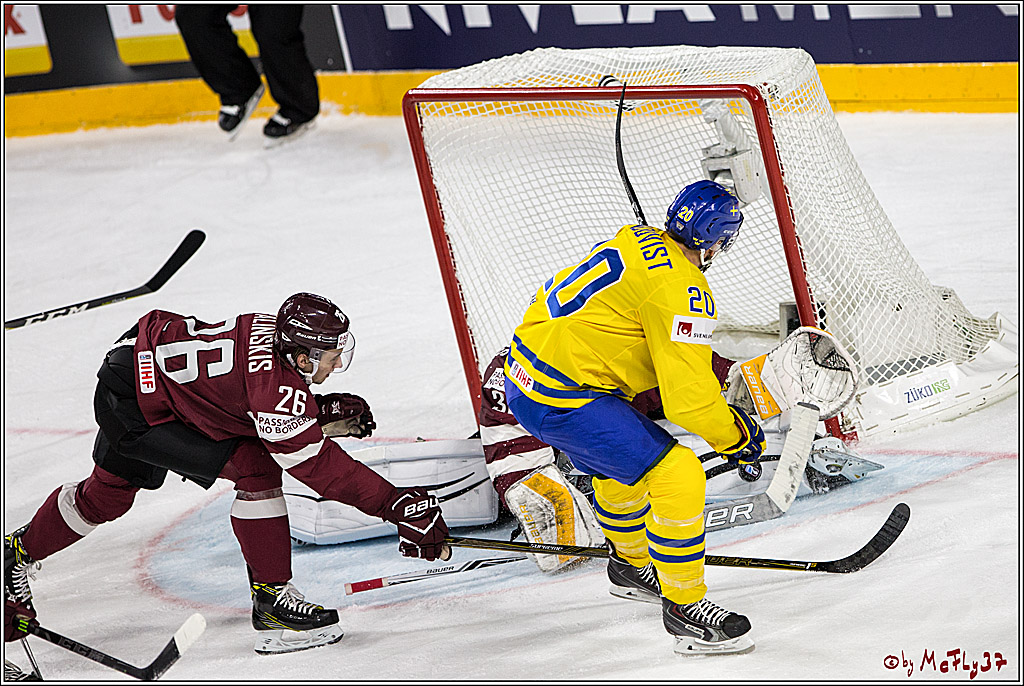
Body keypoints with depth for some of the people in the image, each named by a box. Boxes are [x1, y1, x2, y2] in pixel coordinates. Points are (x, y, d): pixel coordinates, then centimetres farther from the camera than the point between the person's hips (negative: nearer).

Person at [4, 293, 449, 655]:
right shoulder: (275, 385, -30)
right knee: (257, 468, -15)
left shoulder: (280, 332, -6)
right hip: (135, 404, -10)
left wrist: (327, 413, -4)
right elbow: (320, 467, -28)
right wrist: (398, 506, -28)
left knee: (108, 494, 27)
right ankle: (270, 599, -8)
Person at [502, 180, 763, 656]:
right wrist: (737, 435, -2)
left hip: (524, 376, 10)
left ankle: (632, 562, 53)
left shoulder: (637, 242, 10)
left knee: (617, 464, 31)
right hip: (561, 400, -10)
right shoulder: (682, 289, -18)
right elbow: (687, 398, -17)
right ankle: (683, 605, 2)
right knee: (678, 475, -9)